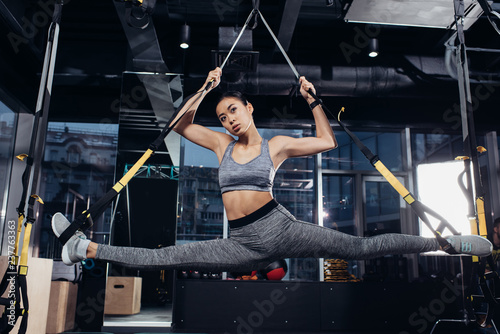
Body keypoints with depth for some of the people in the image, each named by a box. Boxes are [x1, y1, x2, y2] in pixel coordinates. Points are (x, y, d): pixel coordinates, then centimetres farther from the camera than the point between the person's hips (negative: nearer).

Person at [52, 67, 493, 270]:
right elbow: (182, 125, 15)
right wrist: (206, 88, 9)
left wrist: (313, 101, 7)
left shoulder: (277, 144, 5)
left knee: (362, 247, -9)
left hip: (279, 228, -2)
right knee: (163, 258, -1)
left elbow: (327, 142, 10)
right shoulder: (222, 144, 13)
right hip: (242, 244, 3)